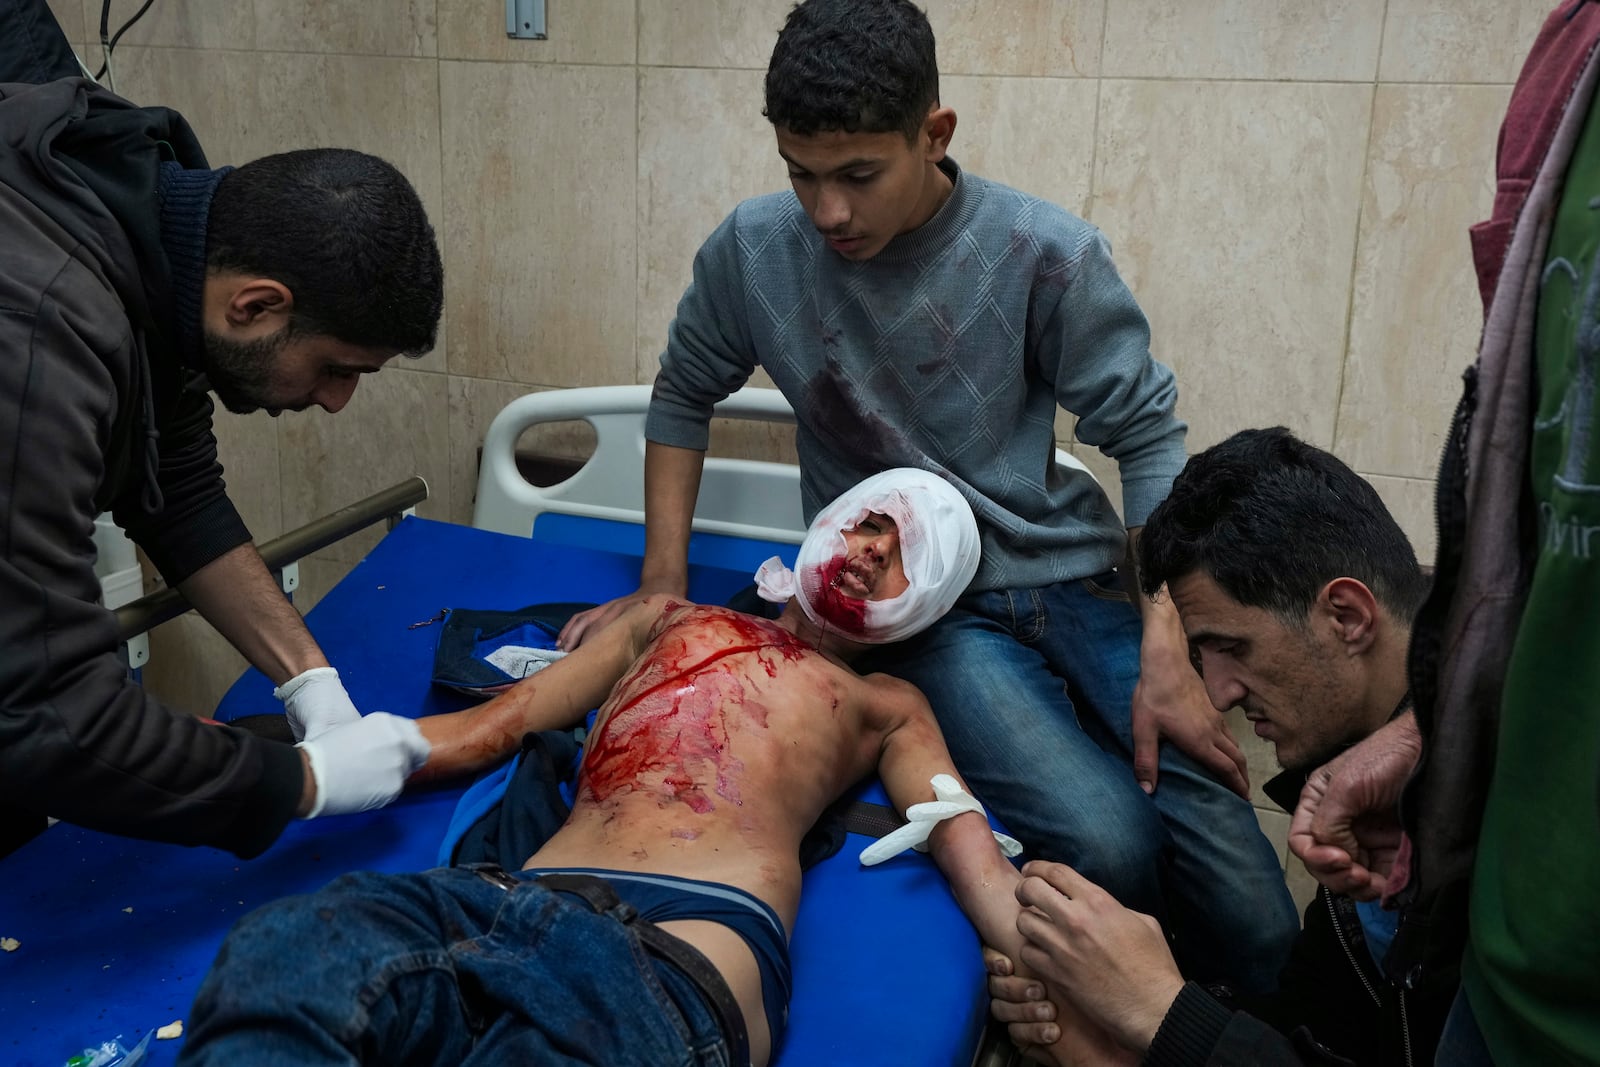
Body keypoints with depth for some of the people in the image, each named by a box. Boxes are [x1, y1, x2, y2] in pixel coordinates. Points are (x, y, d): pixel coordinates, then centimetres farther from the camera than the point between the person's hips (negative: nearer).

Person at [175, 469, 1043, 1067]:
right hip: (512, 900, 3)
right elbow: (483, 731, 30)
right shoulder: (670, 621, 35)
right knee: (290, 949, -30)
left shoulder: (887, 706, 29)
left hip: (682, 949, -2)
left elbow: (974, 857, 13)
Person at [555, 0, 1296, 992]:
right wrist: (663, 584, 3)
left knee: (1257, 927, -10)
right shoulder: (753, 250, -5)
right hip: (919, 609, -1)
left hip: (1069, 574, 1)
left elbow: (1146, 436, -2)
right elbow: (685, 397, 11)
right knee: (1106, 841, -27)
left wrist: (1166, 651, -10)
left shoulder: (1046, 255, -10)